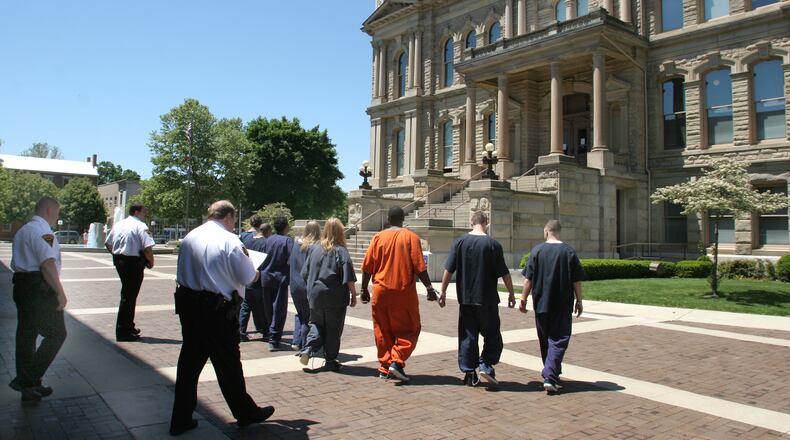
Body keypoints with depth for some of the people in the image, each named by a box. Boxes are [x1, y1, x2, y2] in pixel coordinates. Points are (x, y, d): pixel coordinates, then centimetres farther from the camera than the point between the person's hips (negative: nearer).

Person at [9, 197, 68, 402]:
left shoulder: (22, 231, 20)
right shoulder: (43, 231, -13)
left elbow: (16, 264, 24)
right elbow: (48, 264, -23)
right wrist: (60, 292, -21)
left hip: (20, 285, 10)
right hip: (40, 289, -10)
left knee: (26, 335, 13)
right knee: (56, 334, -1)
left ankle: (29, 388, 22)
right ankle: (27, 380, -3)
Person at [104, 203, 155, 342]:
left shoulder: (118, 225, 12)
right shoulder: (141, 226, -13)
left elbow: (108, 243, 18)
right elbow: (148, 248, -21)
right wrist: (150, 262, -6)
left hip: (119, 262, 8)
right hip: (134, 263, -8)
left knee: (127, 294, 20)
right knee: (129, 296, -2)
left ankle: (129, 326, 31)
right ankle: (123, 332, 3)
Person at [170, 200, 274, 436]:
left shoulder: (189, 237, 6)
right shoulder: (230, 240, -14)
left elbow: (182, 272, 13)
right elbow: (248, 277, -12)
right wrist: (255, 271, 9)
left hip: (187, 304, 6)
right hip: (217, 310, -6)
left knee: (189, 361, 15)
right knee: (228, 363, 9)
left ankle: (180, 420, 24)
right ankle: (245, 413, 27)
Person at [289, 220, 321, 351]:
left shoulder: (296, 244, 2)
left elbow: (289, 262, 10)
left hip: (295, 286, 5)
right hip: (309, 287, -5)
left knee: (300, 314, 21)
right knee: (309, 317, 8)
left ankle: (296, 342, 11)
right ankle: (304, 346, 9)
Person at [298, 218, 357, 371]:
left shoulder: (314, 249, 4)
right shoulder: (341, 251, -9)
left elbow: (305, 274, 10)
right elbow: (349, 277, -13)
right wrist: (353, 294, -3)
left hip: (315, 295, 4)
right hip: (335, 297, -4)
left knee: (316, 325, 18)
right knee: (333, 330, 8)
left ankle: (307, 350, -2)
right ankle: (330, 361, 13)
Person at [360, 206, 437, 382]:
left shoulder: (378, 237, 4)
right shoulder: (411, 237, -2)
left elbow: (367, 267, 3)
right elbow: (419, 267, -8)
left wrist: (364, 289, 12)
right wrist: (429, 288, -2)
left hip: (381, 291, 3)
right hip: (404, 292, -2)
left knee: (383, 332, 12)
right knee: (408, 330, 9)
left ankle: (385, 368, 15)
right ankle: (397, 361, -7)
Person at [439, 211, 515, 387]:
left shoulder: (459, 242, -1)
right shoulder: (493, 244, -8)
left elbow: (448, 270, -1)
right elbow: (504, 273, -5)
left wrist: (443, 292, 8)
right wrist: (511, 294, 6)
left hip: (465, 298, 3)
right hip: (487, 299, -3)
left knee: (467, 336, 10)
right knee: (492, 335, 11)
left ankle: (469, 373, 14)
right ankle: (486, 366, -2)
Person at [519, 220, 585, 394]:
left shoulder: (537, 250, -4)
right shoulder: (569, 252, -4)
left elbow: (528, 279, -4)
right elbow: (576, 281, -1)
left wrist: (523, 299, 3)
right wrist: (579, 301, 9)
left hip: (541, 304, 1)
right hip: (563, 306, -1)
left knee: (545, 340, 17)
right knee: (558, 340, 3)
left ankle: (550, 374, 30)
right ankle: (550, 377, -10)